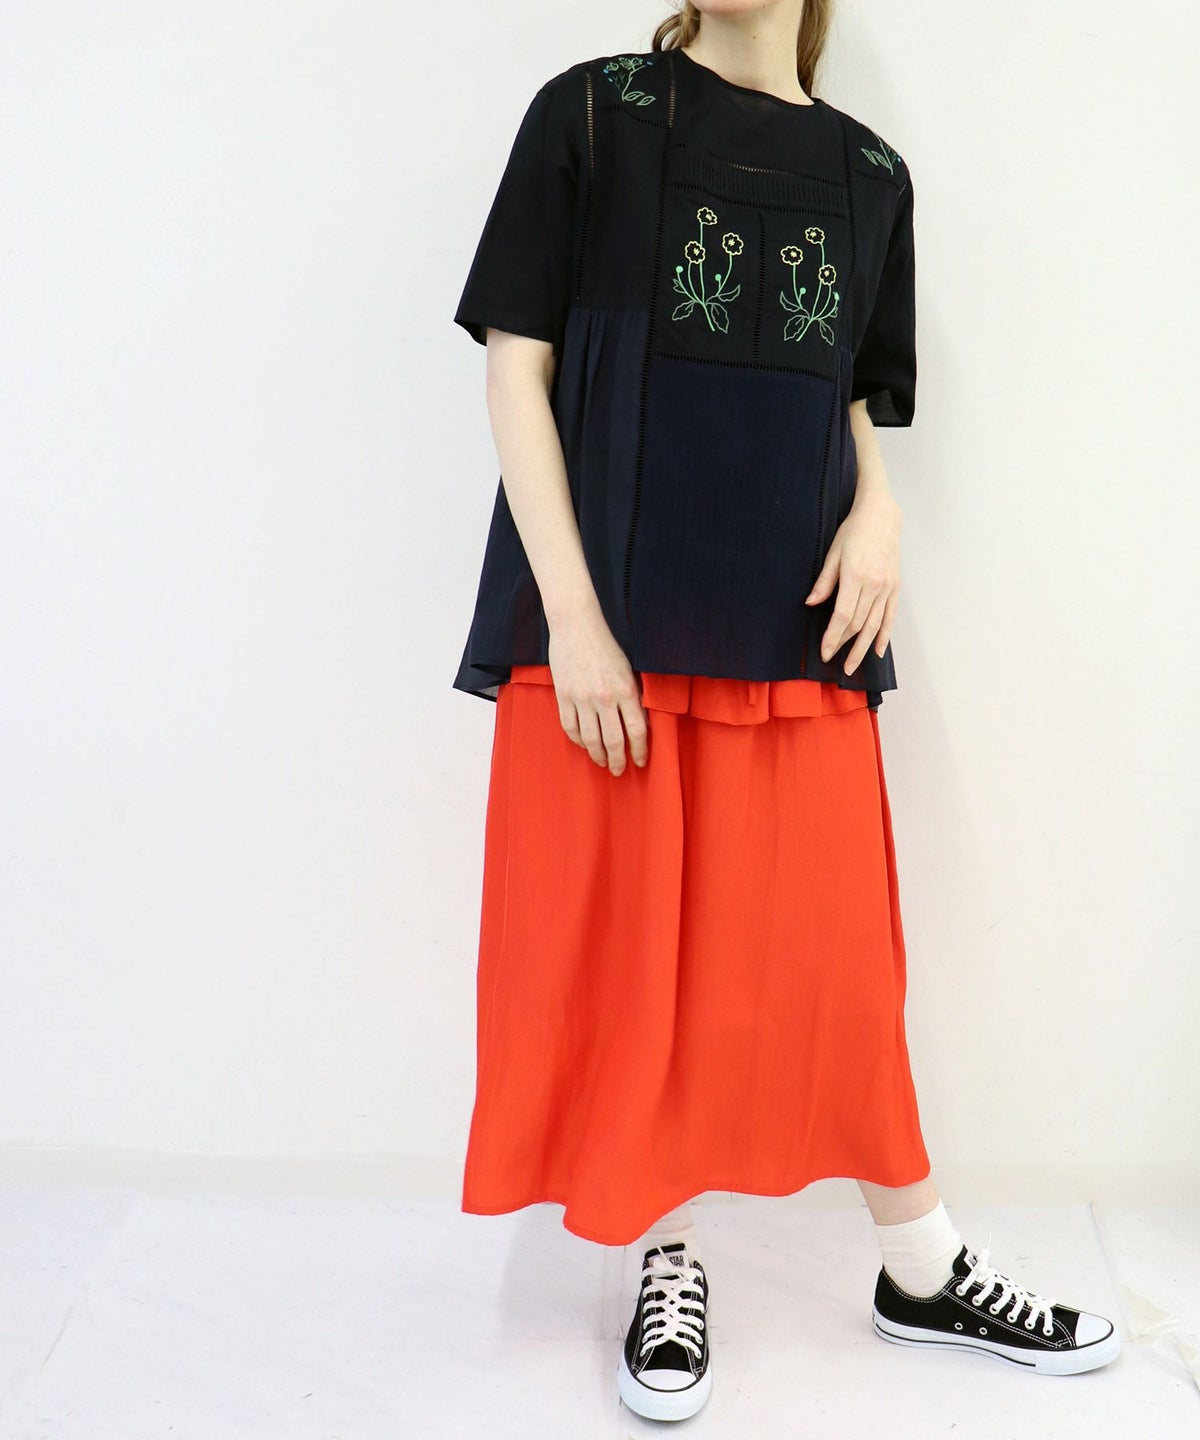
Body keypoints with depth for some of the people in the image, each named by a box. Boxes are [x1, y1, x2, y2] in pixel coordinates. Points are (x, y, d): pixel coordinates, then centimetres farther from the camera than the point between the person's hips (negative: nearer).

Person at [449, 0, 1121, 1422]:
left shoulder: (869, 171, 14)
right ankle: (670, 1258, 26)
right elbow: (517, 367, -3)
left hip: (798, 629, 3)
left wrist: (877, 512, -2)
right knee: (630, 955, 5)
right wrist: (572, 617, -12)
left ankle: (924, 1270, 26)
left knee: (833, 957, 9)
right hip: (614, 625, -2)